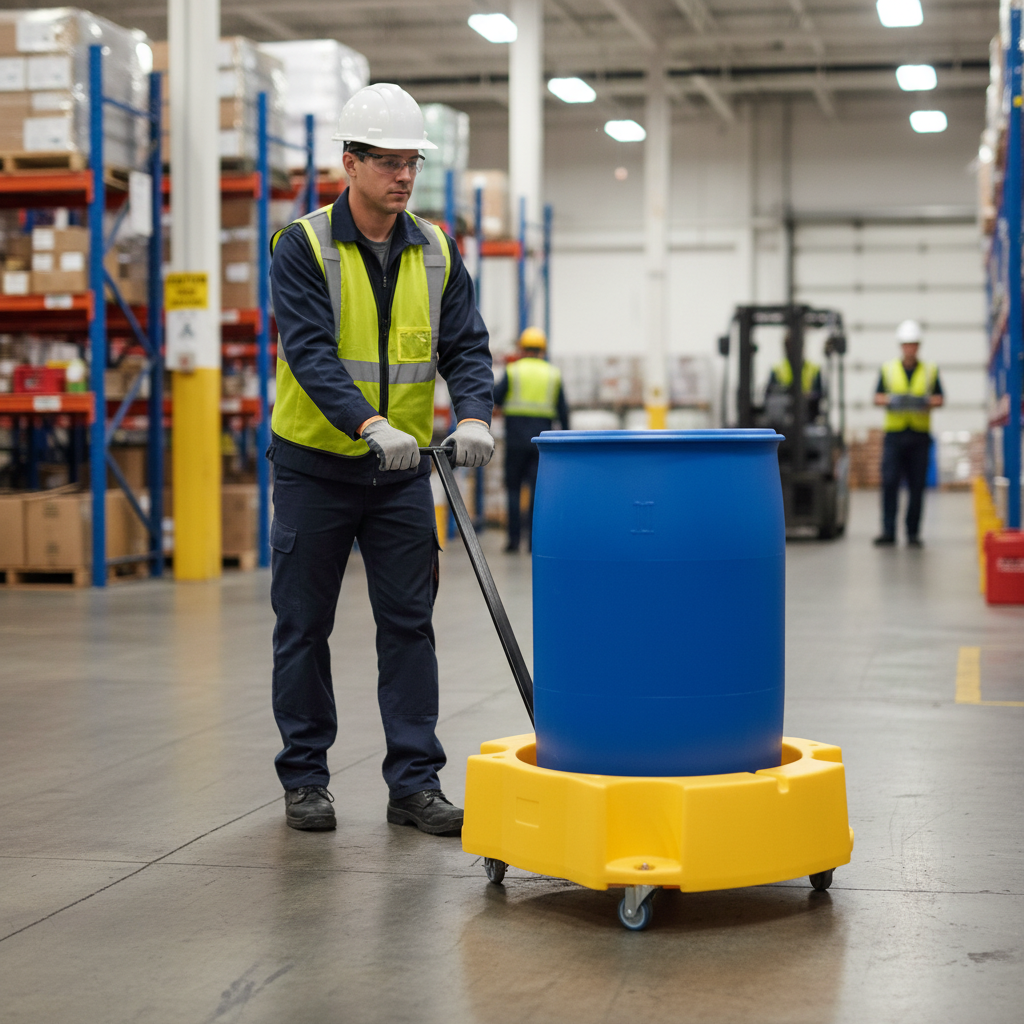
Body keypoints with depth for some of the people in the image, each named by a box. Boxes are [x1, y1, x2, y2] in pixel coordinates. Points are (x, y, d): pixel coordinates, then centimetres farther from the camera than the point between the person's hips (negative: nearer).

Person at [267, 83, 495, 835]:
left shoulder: (435, 252, 3)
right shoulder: (305, 247, -11)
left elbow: (466, 345, -3)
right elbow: (309, 352, -21)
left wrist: (474, 415, -23)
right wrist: (371, 424, -35)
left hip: (402, 468, 3)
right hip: (315, 465, -3)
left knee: (408, 624, 2)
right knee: (304, 626, 5)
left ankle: (415, 781, 8)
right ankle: (305, 778, 18)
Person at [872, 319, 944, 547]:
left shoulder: (930, 370, 10)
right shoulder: (888, 369, 10)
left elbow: (939, 399, 8)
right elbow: (877, 397, 9)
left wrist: (926, 402, -13)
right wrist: (890, 400, -12)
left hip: (920, 435, 0)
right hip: (894, 433, 0)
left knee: (917, 486, 1)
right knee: (890, 482, -9)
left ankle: (913, 532, 8)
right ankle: (888, 531, -6)